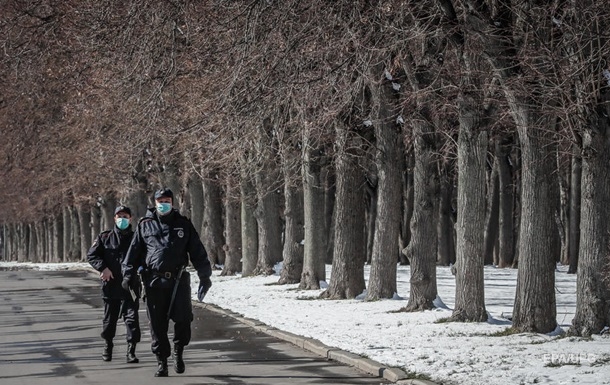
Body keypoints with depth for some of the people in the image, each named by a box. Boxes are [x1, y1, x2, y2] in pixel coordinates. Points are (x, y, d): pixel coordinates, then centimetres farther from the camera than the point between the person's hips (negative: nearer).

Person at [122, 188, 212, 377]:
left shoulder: (183, 224, 10)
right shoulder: (145, 225, 10)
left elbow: (198, 252, 10)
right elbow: (134, 252, 12)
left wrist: (204, 277, 7)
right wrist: (127, 276, 6)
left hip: (179, 280, 0)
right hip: (154, 281, 0)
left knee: (183, 319, -9)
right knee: (157, 324, 1)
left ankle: (178, 351, 17)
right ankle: (162, 362, 11)